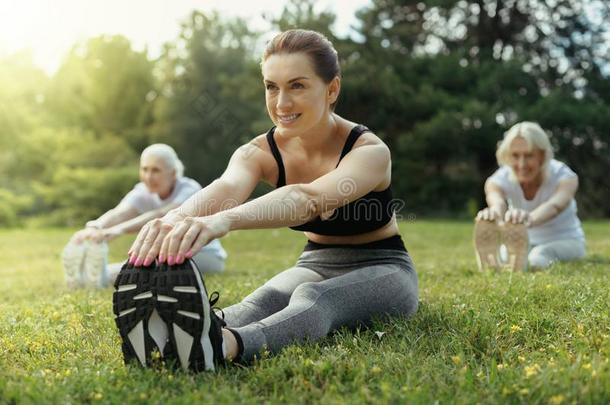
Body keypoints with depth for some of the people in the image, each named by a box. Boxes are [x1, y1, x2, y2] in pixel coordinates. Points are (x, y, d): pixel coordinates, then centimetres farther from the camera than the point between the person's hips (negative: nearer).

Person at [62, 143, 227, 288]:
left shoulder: (189, 190, -23)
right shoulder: (143, 193, -9)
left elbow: (161, 215, -43)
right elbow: (119, 213, -32)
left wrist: (120, 229, -61)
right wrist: (94, 227, -55)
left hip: (207, 256, -5)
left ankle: (105, 276, -61)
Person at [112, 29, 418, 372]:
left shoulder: (370, 151, -23)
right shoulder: (260, 152, -11)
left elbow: (309, 198, -46)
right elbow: (226, 188, -36)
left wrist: (225, 220, -65)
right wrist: (175, 219, -60)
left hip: (381, 272, -3)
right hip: (316, 265, 4)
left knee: (315, 296, -38)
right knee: (261, 301, -32)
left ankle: (225, 347, -67)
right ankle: (164, 341, -60)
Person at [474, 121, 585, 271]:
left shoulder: (565, 177, -21)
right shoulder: (499, 180, -17)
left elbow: (555, 204, -45)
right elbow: (497, 201, -42)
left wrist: (530, 219, -69)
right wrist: (494, 213, -69)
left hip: (565, 241, -6)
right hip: (524, 242, 6)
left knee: (539, 258, -37)